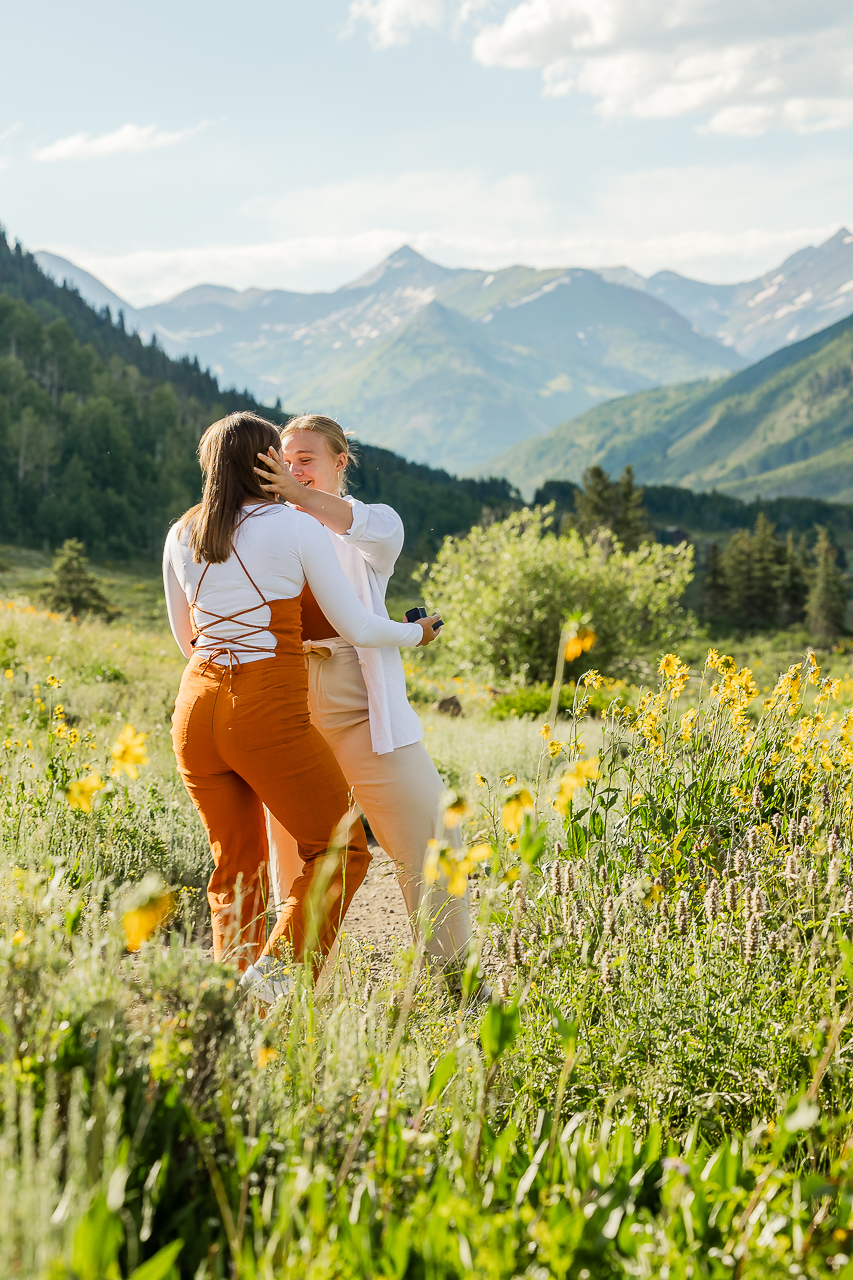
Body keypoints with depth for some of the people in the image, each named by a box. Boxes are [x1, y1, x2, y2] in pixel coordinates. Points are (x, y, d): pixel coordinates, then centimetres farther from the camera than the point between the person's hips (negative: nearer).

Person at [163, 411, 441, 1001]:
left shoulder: (182, 536, 13)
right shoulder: (298, 527, -2)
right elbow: (356, 627, 1)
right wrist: (414, 633, 20)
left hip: (197, 706, 6)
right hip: (269, 711, -6)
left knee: (237, 865, 16)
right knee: (342, 850, 7)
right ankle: (277, 967, -10)